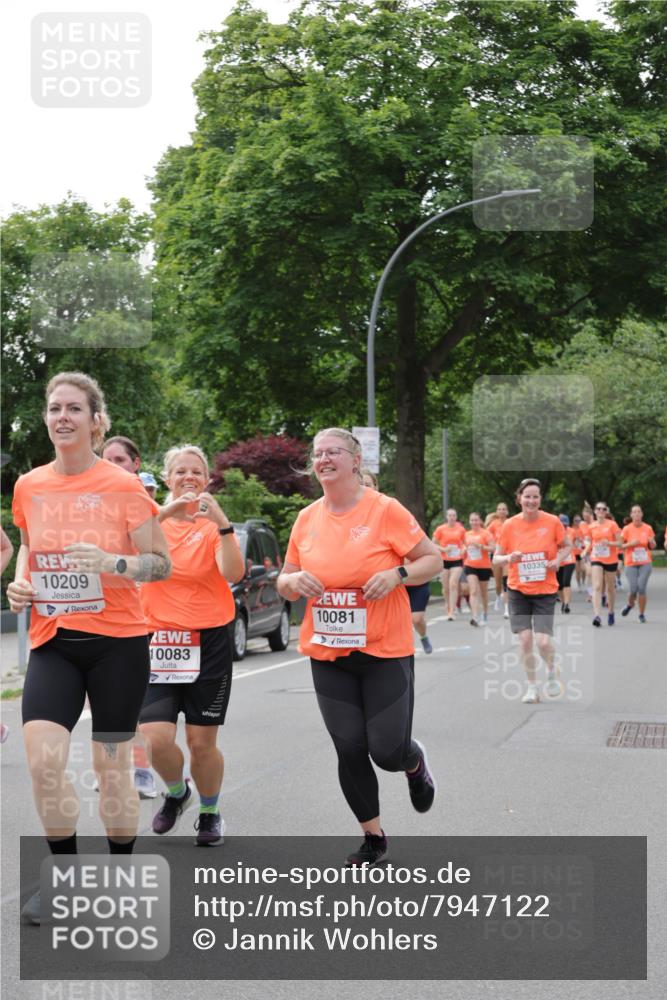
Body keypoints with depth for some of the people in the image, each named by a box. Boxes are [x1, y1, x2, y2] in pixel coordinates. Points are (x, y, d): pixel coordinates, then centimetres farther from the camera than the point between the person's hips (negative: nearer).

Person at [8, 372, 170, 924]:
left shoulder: (123, 486, -7)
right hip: (53, 641, 3)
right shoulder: (28, 487, 5)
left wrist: (112, 562, -23)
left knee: (113, 763, 6)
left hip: (117, 640, -3)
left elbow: (161, 563, -5)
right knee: (43, 756, -13)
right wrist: (20, 582, 3)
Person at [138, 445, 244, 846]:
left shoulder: (214, 525, 1)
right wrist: (166, 511, -31)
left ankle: (211, 813, 29)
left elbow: (233, 573, -17)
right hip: (159, 640, 1)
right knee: (154, 738, -12)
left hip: (209, 641, -1)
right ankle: (176, 792, 21)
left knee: (202, 743, 3)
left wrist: (222, 523, -29)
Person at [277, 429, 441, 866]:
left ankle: (415, 761, 35)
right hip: (328, 655, 4)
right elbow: (284, 582, 13)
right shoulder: (307, 518, 4)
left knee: (387, 751, -3)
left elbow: (433, 559, -2)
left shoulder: (385, 510, -9)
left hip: (385, 652, -4)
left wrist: (396, 575, -20)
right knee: (350, 751, 5)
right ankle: (373, 836, 24)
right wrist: (294, 580, -11)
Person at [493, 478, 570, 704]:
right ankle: (532, 687, 17)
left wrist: (558, 559, -10)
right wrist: (509, 558, -19)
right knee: (525, 639, -3)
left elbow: (566, 546, 10)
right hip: (518, 591, 1)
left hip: (545, 591, -1)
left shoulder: (552, 522, -6)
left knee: (543, 641, -11)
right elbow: (496, 557, 3)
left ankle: (552, 671, 22)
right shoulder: (510, 525, -4)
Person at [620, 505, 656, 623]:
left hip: (645, 563, 1)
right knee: (633, 589, -6)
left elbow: (652, 547, 12)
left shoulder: (648, 528, 3)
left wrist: (651, 542, -10)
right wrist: (630, 544, -17)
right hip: (631, 564, -1)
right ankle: (630, 604, 29)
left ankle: (642, 614, 6)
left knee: (642, 588, -10)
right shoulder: (627, 529, -2)